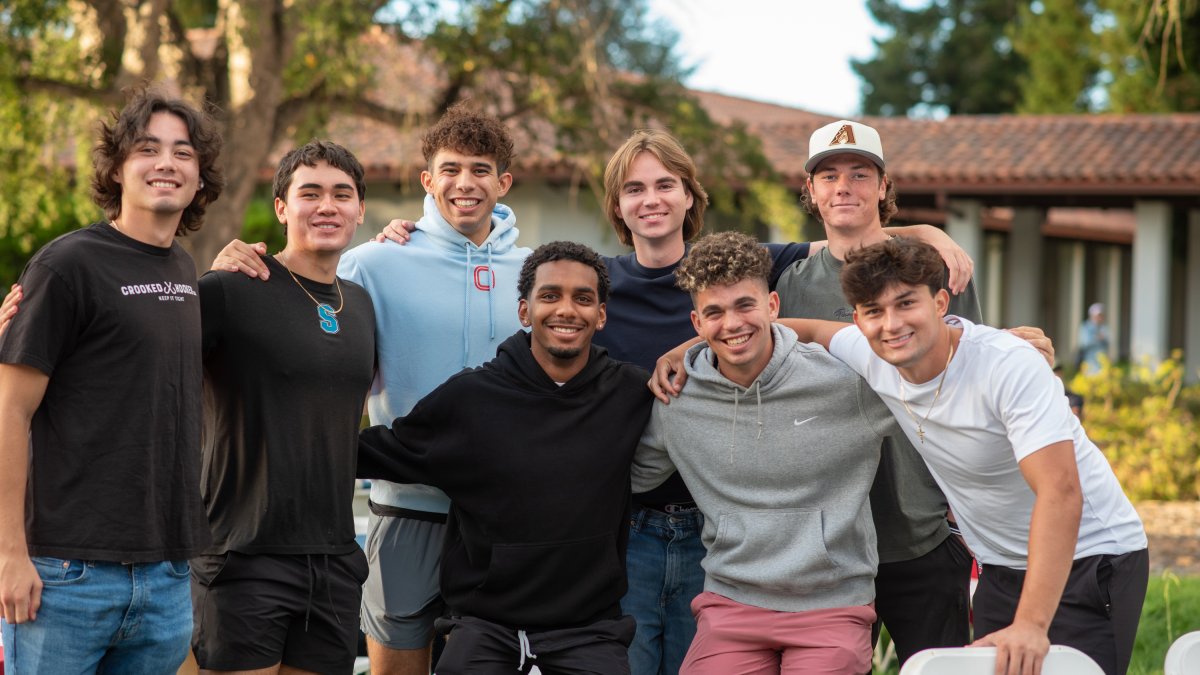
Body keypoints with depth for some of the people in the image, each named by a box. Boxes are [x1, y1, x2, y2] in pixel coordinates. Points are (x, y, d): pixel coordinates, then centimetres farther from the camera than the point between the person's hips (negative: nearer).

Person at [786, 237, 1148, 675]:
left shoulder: (1010, 367, -27)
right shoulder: (867, 357, -7)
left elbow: (1060, 494, -34)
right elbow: (813, 331, 17)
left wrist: (1031, 625, -41)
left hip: (1091, 559, -6)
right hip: (1003, 568, 6)